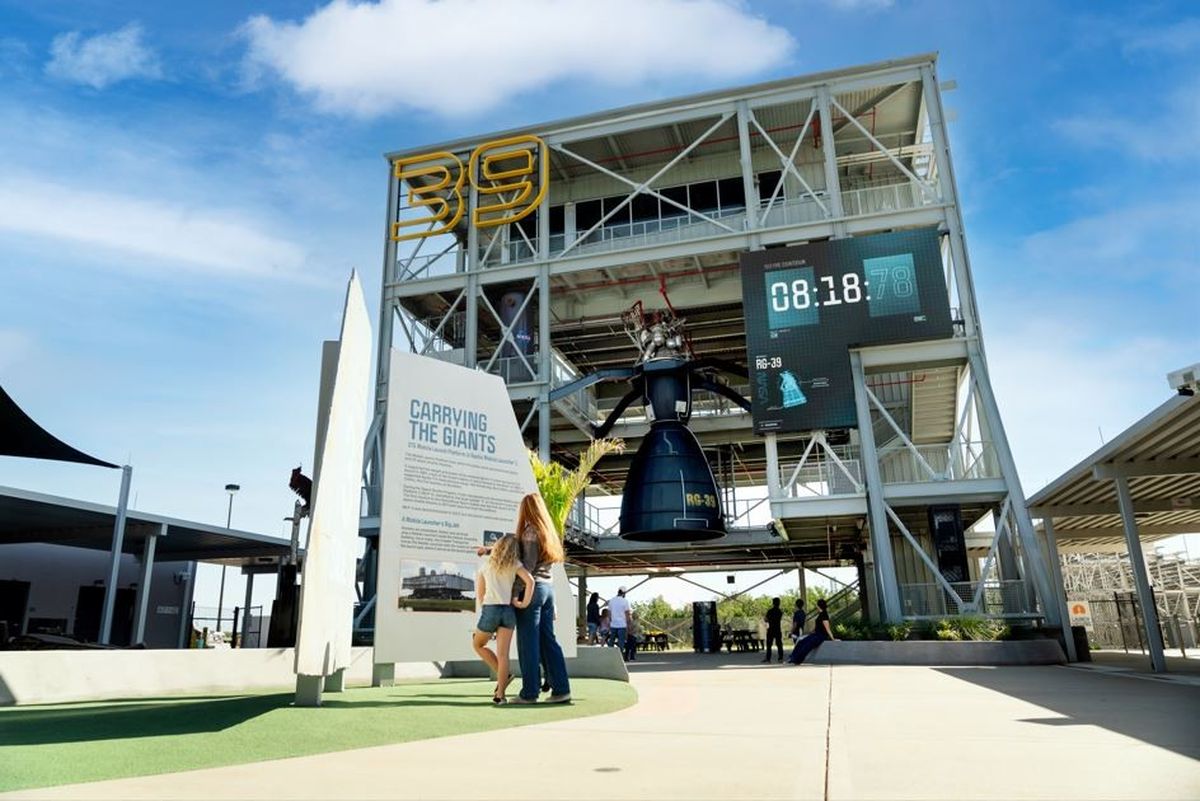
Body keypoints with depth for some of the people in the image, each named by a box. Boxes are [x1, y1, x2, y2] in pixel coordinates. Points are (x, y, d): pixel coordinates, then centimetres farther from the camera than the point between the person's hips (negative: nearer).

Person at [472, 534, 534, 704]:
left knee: (477, 644, 22)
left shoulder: (486, 565, 12)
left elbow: (479, 594, 14)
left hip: (490, 609, 0)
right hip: (508, 610, 0)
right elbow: (530, 581, -11)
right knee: (502, 653, 1)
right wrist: (524, 603, -6)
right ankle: (499, 694, -1)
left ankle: (503, 676, 15)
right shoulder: (515, 564, 6)